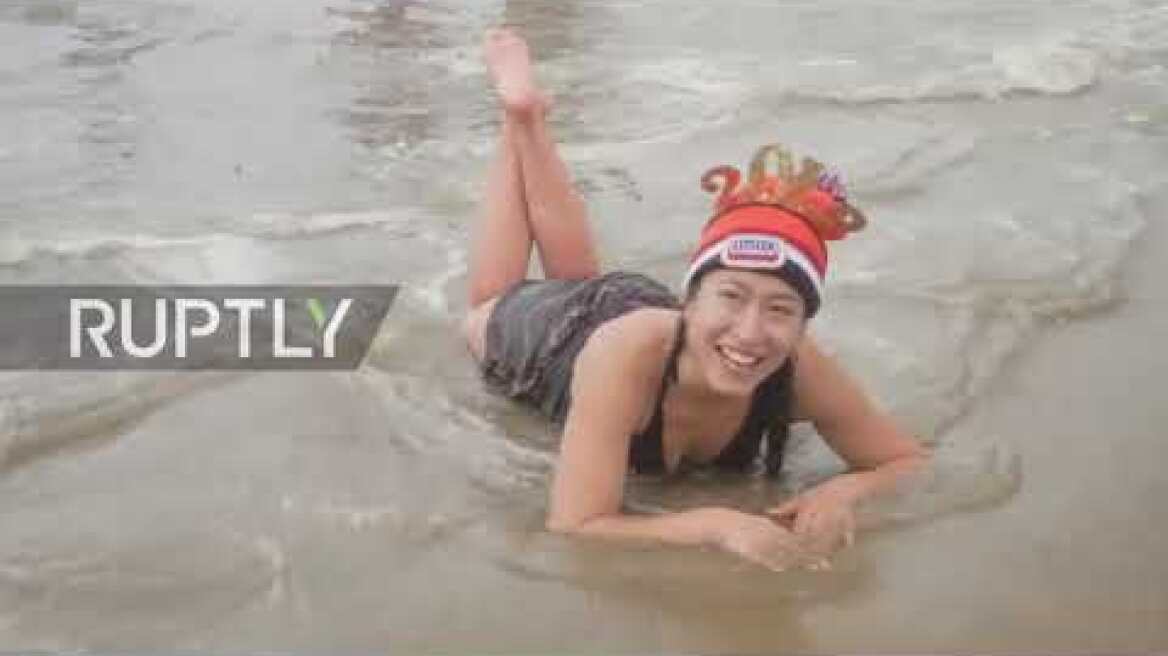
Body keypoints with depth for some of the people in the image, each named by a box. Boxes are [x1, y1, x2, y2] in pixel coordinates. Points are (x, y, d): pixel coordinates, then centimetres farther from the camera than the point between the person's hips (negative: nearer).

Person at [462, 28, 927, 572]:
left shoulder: (801, 372, -40)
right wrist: (720, 524, -61)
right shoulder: (625, 354, -50)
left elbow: (912, 461, -26)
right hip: (549, 331, -2)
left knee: (575, 276, 36)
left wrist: (844, 490, -47)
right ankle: (521, 114, 43)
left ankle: (531, 120, 49)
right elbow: (575, 525, -50)